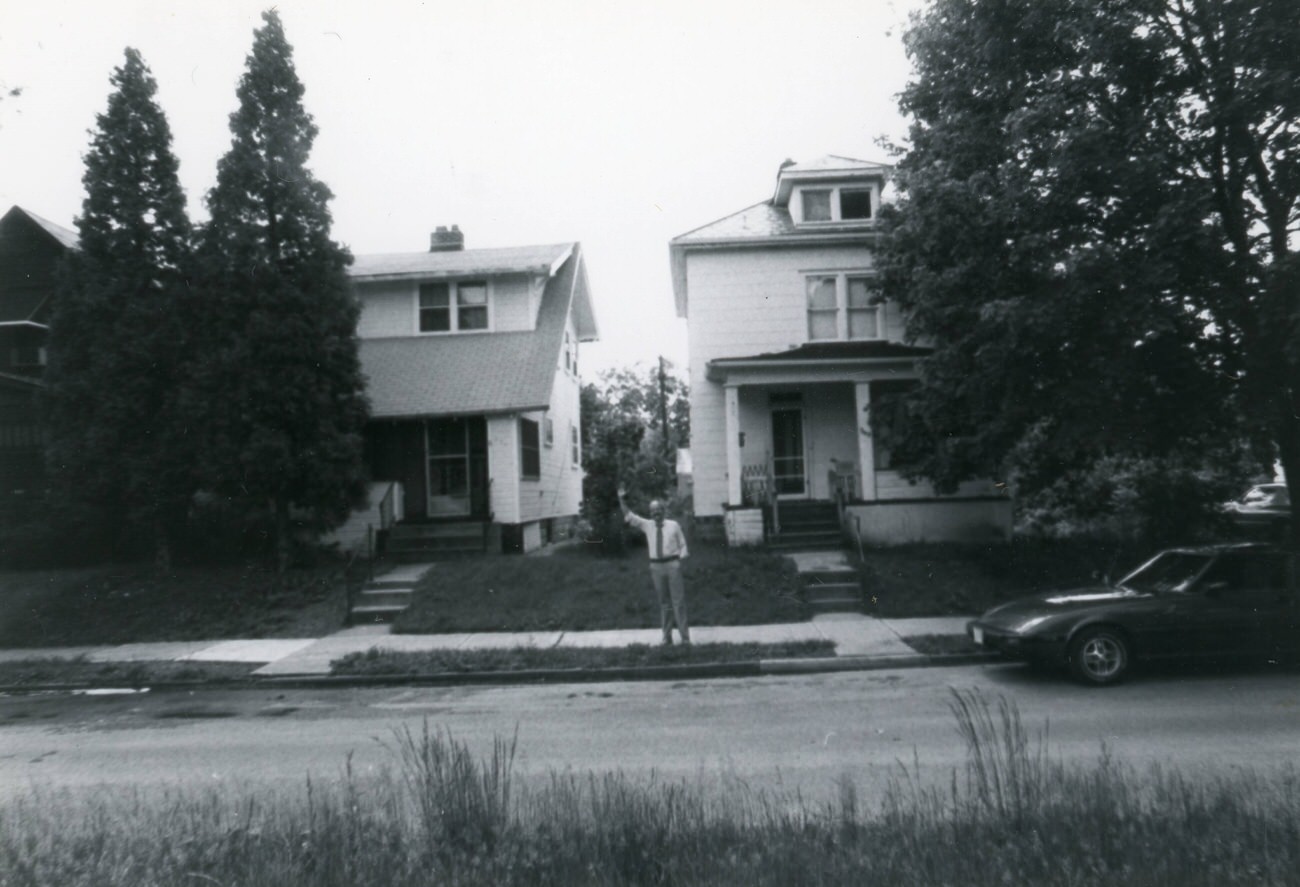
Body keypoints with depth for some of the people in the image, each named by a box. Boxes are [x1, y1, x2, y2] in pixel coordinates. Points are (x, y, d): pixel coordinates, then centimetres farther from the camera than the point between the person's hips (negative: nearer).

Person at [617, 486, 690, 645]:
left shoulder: (674, 525, 2)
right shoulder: (647, 525, 7)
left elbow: (683, 545, 5)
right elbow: (629, 516, 5)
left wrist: (680, 560, -6)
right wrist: (621, 499, -4)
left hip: (672, 564, -2)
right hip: (656, 565, 2)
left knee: (678, 601, -3)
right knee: (663, 602, 9)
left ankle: (685, 637, 3)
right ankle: (667, 636, 17)